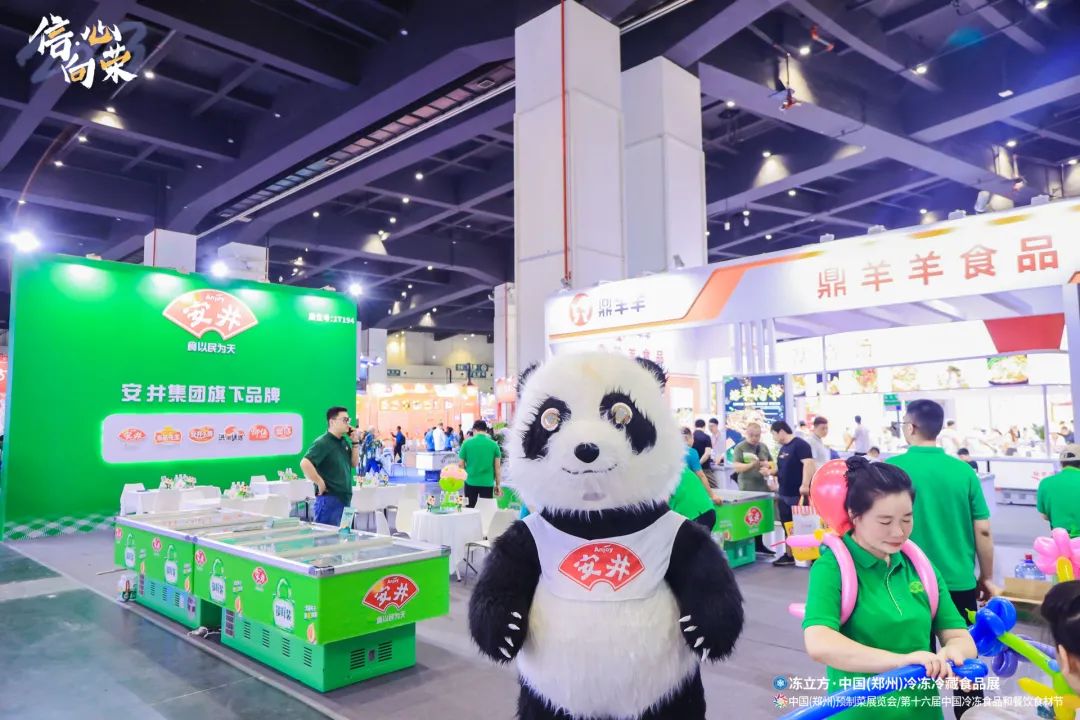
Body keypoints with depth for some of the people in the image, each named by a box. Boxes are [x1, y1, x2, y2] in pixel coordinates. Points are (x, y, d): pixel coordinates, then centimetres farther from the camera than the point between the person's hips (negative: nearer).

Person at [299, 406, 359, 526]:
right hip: (329, 499, -8)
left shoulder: (345, 441, 12)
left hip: (345, 498, 8)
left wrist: (355, 442, 3)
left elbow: (354, 464, 14)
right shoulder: (322, 443, -13)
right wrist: (320, 483, -19)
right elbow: (305, 463, -25)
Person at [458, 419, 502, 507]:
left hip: (471, 481, 0)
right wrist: (498, 485, 7)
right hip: (487, 482, 0)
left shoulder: (467, 443, -3)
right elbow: (497, 467, 0)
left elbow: (461, 465, 2)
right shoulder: (493, 444, -1)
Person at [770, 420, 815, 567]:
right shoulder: (783, 448, 16)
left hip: (798, 494, -9)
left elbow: (808, 463, -24)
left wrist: (805, 485, -32)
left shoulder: (800, 444, -12)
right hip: (784, 495, 9)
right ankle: (789, 555, 22)